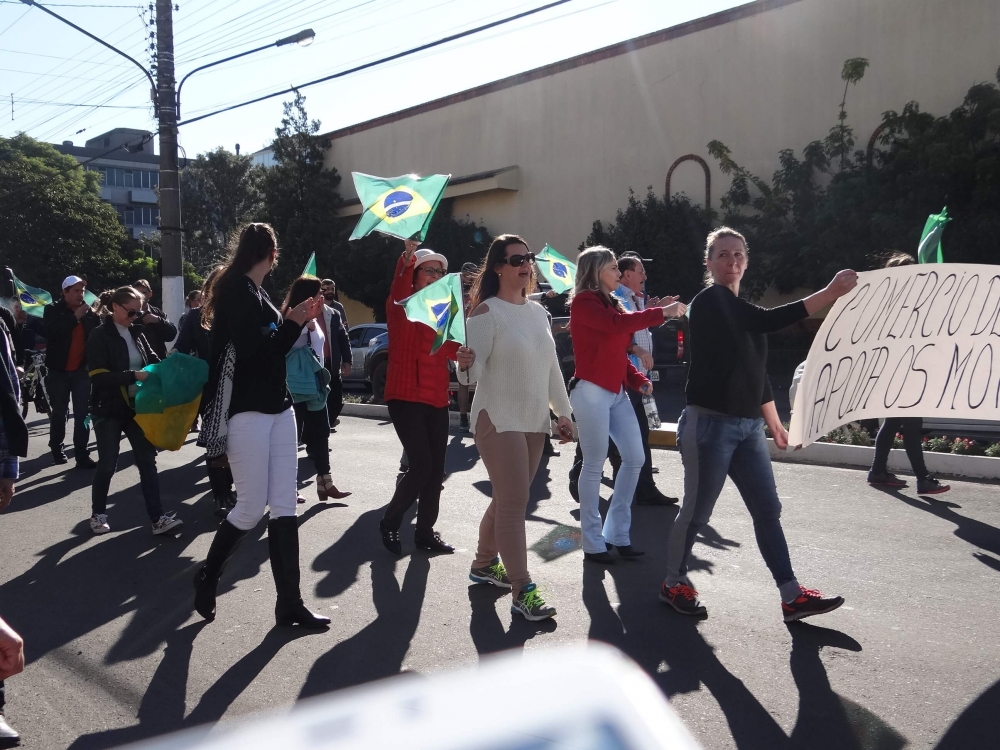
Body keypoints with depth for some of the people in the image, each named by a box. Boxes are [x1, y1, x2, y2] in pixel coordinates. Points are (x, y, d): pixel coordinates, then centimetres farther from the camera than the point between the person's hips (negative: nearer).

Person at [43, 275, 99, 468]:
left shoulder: (88, 311, 4)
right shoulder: (52, 310, -2)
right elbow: (52, 332, -19)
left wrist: (94, 316, -16)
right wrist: (75, 317, -20)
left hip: (81, 370, 1)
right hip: (59, 370, -1)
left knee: (82, 413, -2)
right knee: (59, 412, 8)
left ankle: (81, 454, 0)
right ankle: (56, 448, 26)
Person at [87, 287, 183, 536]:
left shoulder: (137, 332, 6)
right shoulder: (100, 336, -11)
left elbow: (152, 360, 13)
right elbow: (99, 376, -18)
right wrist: (134, 375, -27)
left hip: (137, 406, 5)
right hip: (109, 409, -5)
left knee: (147, 460, 1)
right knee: (108, 464, 5)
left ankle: (157, 518, 1)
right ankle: (98, 514, 25)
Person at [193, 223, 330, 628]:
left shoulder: (256, 293, 16)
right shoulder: (236, 290, -10)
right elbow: (252, 350, -19)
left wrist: (299, 321, 9)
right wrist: (290, 322, -8)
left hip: (278, 408, 9)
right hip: (246, 411, -9)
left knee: (284, 507, 5)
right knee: (251, 508, -4)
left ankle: (289, 603, 8)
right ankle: (206, 578, 20)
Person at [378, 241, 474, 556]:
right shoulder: (401, 307, -5)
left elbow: (450, 345, 7)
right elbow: (398, 293, -27)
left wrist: (463, 355, -17)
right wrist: (407, 259, -47)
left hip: (437, 398, 7)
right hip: (406, 396, -6)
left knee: (436, 468, 8)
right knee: (422, 466, -12)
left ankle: (425, 531, 21)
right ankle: (389, 522, 9)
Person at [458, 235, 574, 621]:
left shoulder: (538, 311, 10)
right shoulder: (487, 311, -11)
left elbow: (551, 367, 17)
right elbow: (472, 373, -18)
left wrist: (564, 412, 16)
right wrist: (465, 364, -40)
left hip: (535, 420, 7)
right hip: (498, 419, -7)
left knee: (508, 499, 15)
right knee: (514, 502, -9)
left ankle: (484, 562, 34)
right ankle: (523, 591, -6)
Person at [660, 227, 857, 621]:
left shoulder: (744, 313, 17)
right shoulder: (709, 302, -10)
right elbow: (769, 319, -24)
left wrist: (774, 423, 23)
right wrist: (830, 293, -29)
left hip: (748, 426, 8)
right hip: (710, 423, -8)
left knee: (768, 510, 6)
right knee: (697, 511, 2)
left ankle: (792, 597, 10)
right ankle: (673, 584, 21)